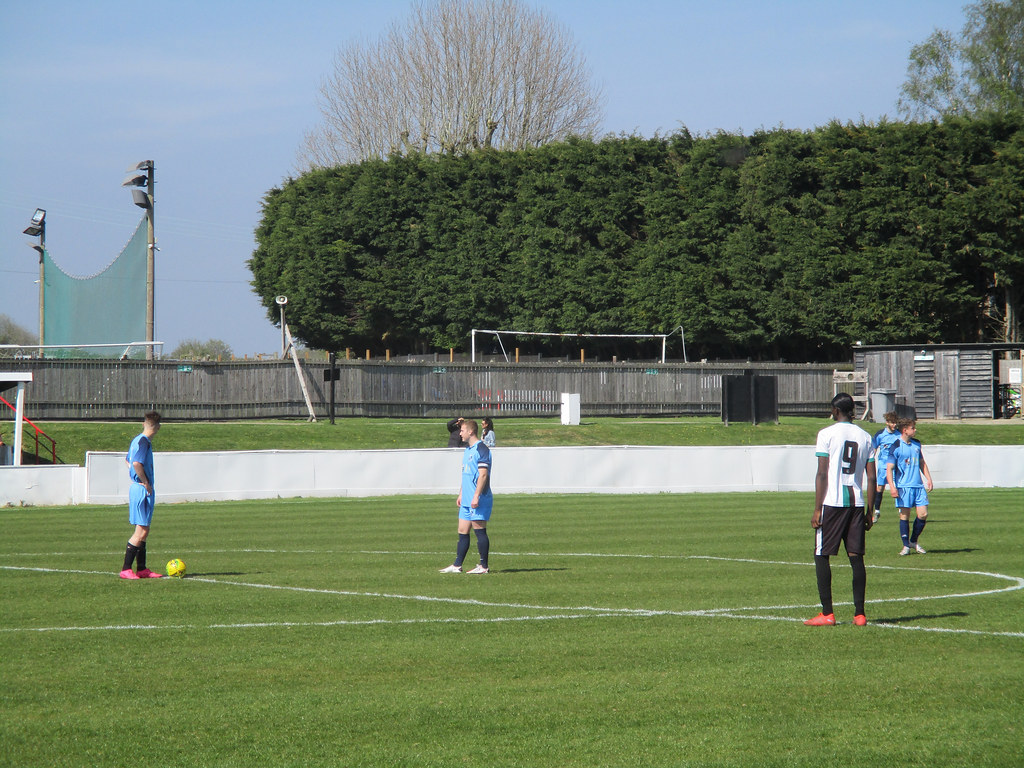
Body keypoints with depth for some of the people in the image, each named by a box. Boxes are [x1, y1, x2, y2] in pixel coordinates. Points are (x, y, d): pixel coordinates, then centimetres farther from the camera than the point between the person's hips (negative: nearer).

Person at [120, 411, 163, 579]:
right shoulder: (144, 442, -15)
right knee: (141, 532, -9)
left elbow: (128, 461, 28)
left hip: (137, 488, 10)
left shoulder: (137, 440, 14)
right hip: (143, 490, -10)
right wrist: (146, 482, -17)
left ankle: (141, 569, 18)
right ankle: (125, 570, -9)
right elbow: (137, 463, -29)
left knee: (144, 531, 14)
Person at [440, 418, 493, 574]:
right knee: (463, 531, 8)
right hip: (466, 500, 10)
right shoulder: (467, 449, 17)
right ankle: (457, 566, 10)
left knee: (479, 531, -5)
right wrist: (461, 494, 22)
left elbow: (483, 474, -19)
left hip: (478, 500, -10)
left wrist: (476, 496, -22)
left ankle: (483, 566, 0)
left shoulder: (481, 449, -13)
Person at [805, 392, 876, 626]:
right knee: (856, 557, 5)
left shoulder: (827, 434, -3)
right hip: (857, 502, 4)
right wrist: (869, 512, 15)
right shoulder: (865, 437, 11)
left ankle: (827, 613, -3)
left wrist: (817, 509, -6)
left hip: (832, 502, -4)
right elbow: (871, 478, 9)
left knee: (822, 556, 2)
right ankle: (859, 614, 3)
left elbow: (822, 474, -8)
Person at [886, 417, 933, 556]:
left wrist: (928, 479, 20)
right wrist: (892, 487, -18)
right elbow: (889, 468, -8)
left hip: (918, 485, 5)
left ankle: (914, 541, 17)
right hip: (903, 486, -5)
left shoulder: (916, 444, 13)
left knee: (923, 514, -2)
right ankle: (906, 546, 7)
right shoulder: (896, 447, -6)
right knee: (904, 515, -3)